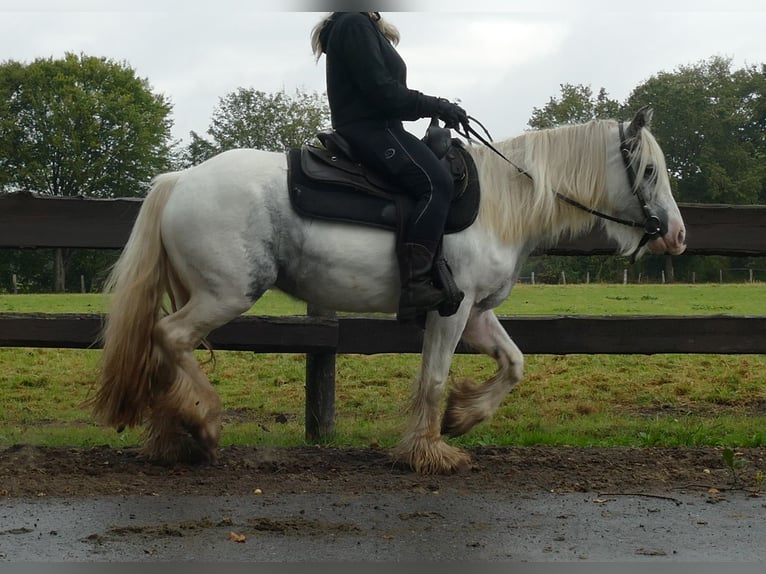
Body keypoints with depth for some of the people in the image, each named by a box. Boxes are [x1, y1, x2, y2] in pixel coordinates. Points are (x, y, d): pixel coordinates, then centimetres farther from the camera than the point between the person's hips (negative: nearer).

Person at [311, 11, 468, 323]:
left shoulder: (366, 27, 24)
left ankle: (437, 275, 4)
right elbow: (382, 92, -17)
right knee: (437, 184, -25)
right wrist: (436, 106, -11)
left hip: (373, 129, 11)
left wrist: (437, 106, 11)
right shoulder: (354, 24, -9)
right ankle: (414, 287, -33)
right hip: (368, 130, -11)